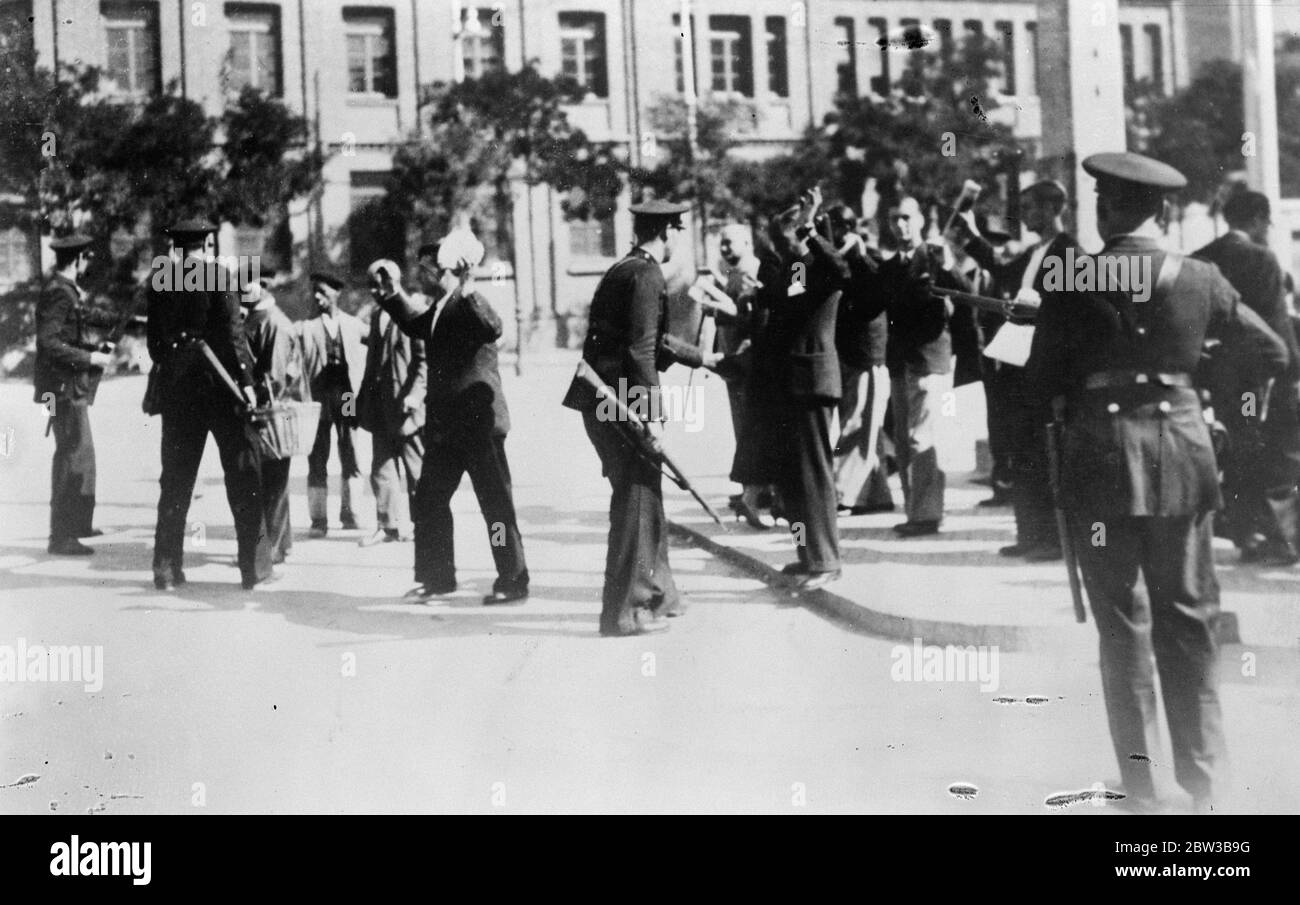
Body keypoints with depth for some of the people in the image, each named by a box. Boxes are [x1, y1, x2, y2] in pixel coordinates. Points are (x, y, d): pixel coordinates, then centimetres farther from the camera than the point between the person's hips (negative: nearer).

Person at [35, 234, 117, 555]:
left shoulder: (66, 290, 10)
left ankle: (77, 522, 31)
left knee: (79, 453, 19)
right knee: (73, 455, -8)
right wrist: (90, 358, -22)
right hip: (64, 387, -10)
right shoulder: (58, 294, -19)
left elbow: (83, 315, 28)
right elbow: (49, 343, -25)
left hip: (71, 386, 10)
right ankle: (61, 536, -6)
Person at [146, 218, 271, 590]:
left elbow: (155, 342, 9)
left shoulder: (160, 284, 6)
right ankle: (255, 566, 3)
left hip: (176, 389, 4)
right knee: (243, 474, 3)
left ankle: (167, 567, 9)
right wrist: (246, 379, -9)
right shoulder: (218, 276, -6)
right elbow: (231, 333, -11)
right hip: (218, 385, -4)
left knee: (176, 479, 9)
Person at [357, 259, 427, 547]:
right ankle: (389, 526, 11)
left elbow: (425, 359, -14)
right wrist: (363, 403, 12)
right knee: (382, 468, 6)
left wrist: (415, 394, -22)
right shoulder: (377, 316, 13)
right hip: (381, 407, 7)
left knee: (415, 469, 3)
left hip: (405, 405, -7)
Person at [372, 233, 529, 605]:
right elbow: (415, 326, 31)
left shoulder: (470, 305, -14)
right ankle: (435, 577, 25)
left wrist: (467, 291, -40)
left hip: (478, 421, -9)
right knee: (428, 500, 14)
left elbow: (493, 329, -34)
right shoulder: (437, 307, 12)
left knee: (496, 503, -2)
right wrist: (393, 295, 23)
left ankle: (513, 581, 4)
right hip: (445, 424, 9)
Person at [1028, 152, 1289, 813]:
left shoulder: (1073, 285, -9)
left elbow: (1041, 385, -5)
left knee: (1122, 622, 7)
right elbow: (1274, 355, 6)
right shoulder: (1200, 280, -2)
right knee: (1189, 618, 10)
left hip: (1101, 457, -2)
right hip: (1183, 450, 2)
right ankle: (1202, 779, 12)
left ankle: (1141, 783, 10)